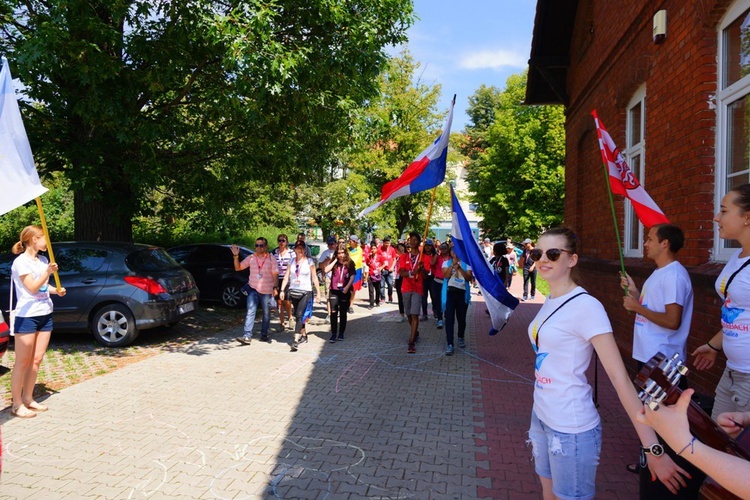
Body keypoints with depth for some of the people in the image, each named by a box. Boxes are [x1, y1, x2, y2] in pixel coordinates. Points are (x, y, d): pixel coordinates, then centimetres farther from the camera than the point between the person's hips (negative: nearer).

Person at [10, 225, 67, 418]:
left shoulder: (43, 260, 12)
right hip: (26, 317, -7)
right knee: (22, 362, 1)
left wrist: (57, 290, 4)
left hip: (45, 315, 7)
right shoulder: (21, 262, -11)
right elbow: (33, 288, -15)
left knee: (36, 360, 10)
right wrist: (48, 272, -23)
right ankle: (17, 404, 10)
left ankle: (28, 399, 21)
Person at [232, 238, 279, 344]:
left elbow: (275, 274, -3)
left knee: (266, 314, 9)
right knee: (250, 312, -10)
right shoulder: (251, 258, 5)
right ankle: (247, 336, -14)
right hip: (253, 289, 1)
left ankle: (264, 335, 23)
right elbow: (238, 268, 7)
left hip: (267, 291, -1)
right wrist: (236, 256, -6)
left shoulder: (271, 259, -2)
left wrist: (275, 287, -13)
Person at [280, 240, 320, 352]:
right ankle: (304, 335, 30)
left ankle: (296, 340, -20)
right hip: (293, 292, 4)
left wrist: (318, 291, -1)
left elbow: (314, 277, 0)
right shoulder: (291, 261, 7)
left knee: (299, 315, -15)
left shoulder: (309, 261, -1)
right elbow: (286, 276, 5)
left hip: (306, 292, -4)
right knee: (297, 316, 13)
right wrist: (282, 290, -3)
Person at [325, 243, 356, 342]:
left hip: (345, 291, 0)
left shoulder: (349, 263, -1)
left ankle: (341, 333, 19)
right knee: (333, 312, -3)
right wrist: (335, 260, -12)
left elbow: (352, 276, -2)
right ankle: (333, 334, 3)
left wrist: (347, 286, -14)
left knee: (343, 313, 9)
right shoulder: (333, 262, 2)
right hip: (334, 290, 0)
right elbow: (326, 270, -14)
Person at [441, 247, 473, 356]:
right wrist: (453, 265, -19)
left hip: (462, 293, 1)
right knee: (449, 318, -8)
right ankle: (449, 344, -7)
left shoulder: (466, 263, 6)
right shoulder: (446, 263, 6)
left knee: (461, 318, 12)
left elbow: (469, 278, -6)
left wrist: (459, 268, -16)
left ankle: (461, 338, 37)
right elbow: (446, 275, -11)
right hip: (450, 292, -1)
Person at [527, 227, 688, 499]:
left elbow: (619, 376, -23)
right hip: (541, 416, 7)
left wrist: (653, 448, -25)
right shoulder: (550, 300, 4)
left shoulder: (585, 306, -20)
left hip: (571, 429, -7)